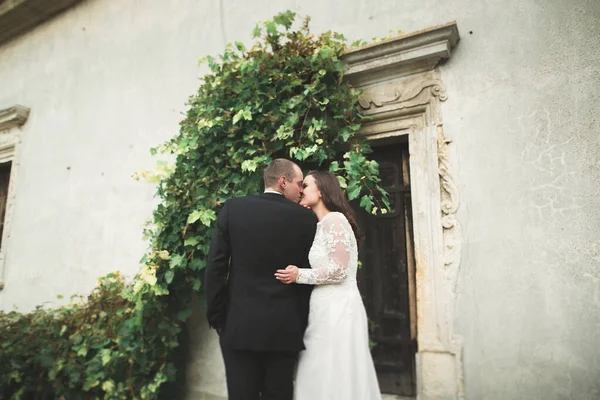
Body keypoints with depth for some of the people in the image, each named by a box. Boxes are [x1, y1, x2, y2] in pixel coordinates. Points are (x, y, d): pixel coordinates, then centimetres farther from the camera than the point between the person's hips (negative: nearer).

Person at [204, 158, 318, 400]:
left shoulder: (233, 208, -2)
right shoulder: (306, 218, -4)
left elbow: (215, 267, -2)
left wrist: (215, 315, 7)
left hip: (239, 324, 1)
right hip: (285, 327, 0)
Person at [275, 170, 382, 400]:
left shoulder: (334, 219, -11)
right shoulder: (321, 225, 17)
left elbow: (339, 270, -18)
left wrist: (299, 275, -12)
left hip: (337, 309, -9)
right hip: (326, 308, 9)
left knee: (334, 378, 0)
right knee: (323, 376, 13)